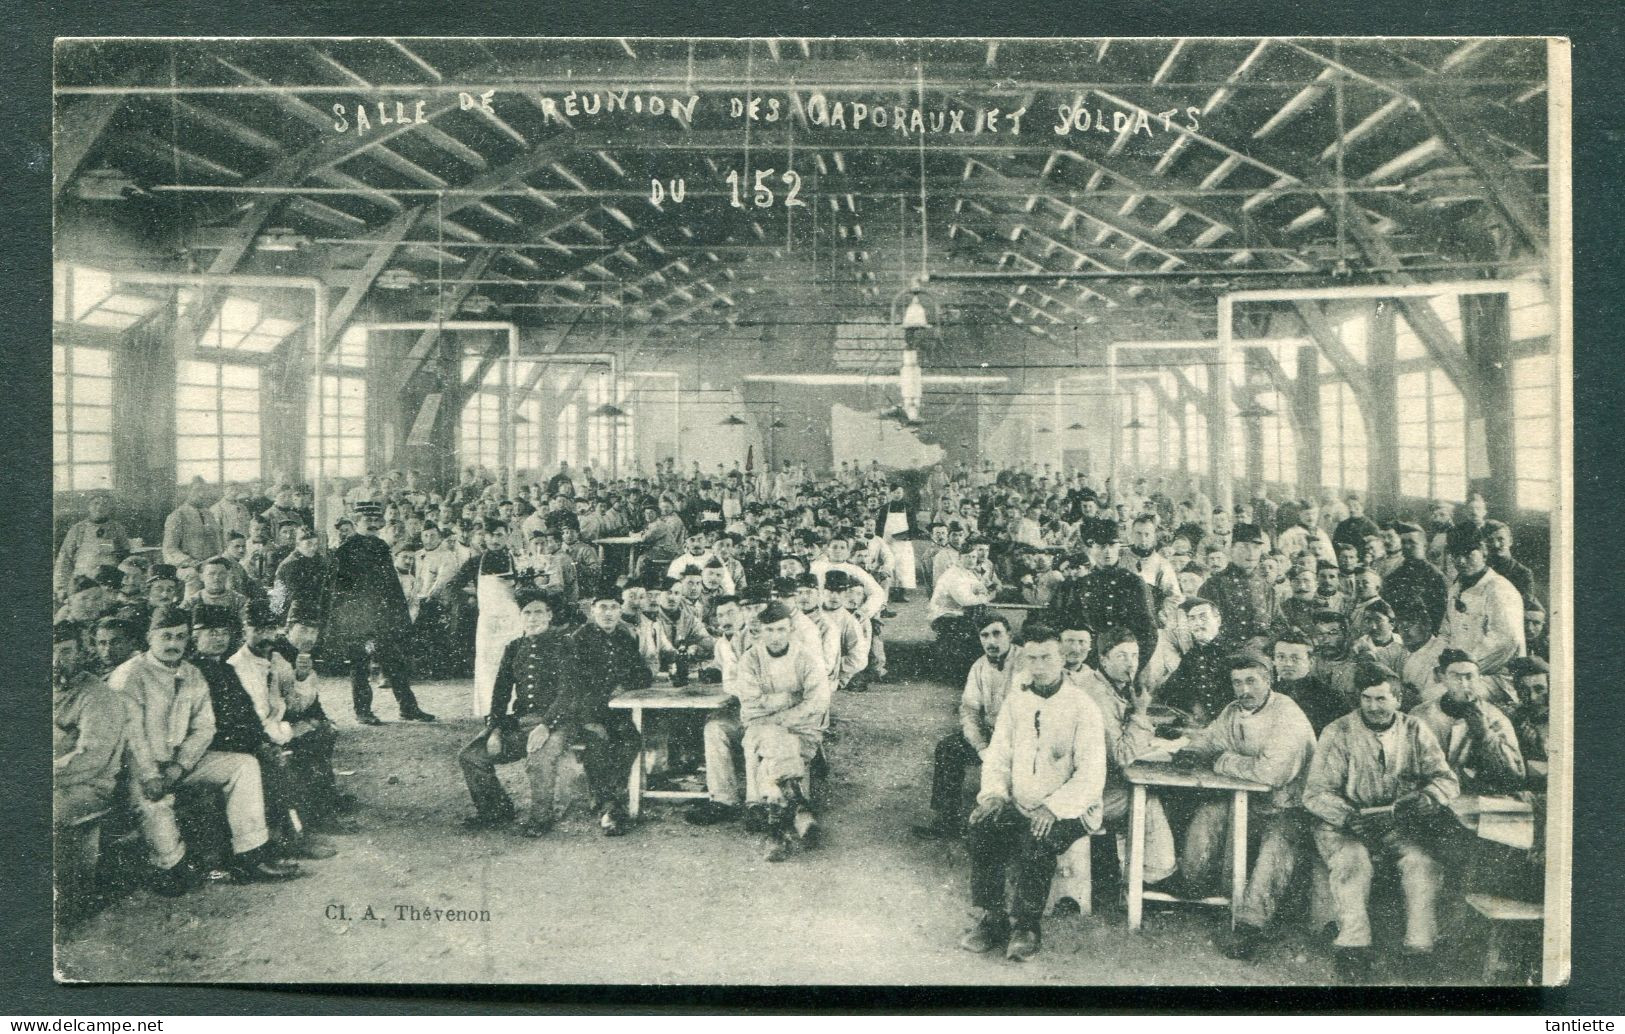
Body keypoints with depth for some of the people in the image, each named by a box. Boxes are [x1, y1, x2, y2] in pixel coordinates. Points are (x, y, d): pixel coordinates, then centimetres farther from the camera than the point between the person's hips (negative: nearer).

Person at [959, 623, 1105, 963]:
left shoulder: (1082, 706, -9)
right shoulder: (1016, 699, 8)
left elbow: (1091, 776, -15)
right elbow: (998, 753, 12)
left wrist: (1053, 808, -26)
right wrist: (993, 792, -7)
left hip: (1069, 810, -4)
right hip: (1019, 805, 5)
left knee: (1037, 840, -33)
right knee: (981, 827, -23)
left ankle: (1025, 926, -15)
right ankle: (990, 919, -12)